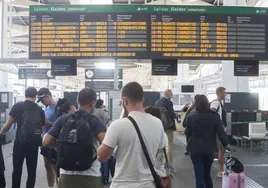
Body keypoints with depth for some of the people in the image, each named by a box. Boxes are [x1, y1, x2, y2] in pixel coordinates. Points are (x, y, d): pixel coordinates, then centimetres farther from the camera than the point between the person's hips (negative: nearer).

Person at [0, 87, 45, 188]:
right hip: (34, 144, 2)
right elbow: (41, 128, 10)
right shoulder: (40, 110, 6)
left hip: (20, 143, -2)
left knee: (17, 170, 9)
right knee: (32, 171, 10)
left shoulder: (18, 106, -3)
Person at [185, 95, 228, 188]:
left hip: (195, 149, -2)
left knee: (199, 176, 3)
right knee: (207, 174, 21)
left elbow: (187, 133, 1)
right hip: (209, 149, 2)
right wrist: (226, 145, 8)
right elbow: (221, 132, -5)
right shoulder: (214, 116, -6)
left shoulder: (191, 117, -9)